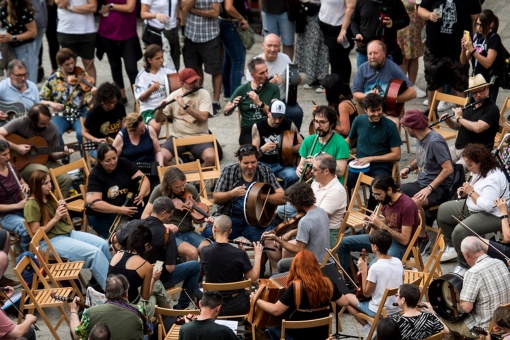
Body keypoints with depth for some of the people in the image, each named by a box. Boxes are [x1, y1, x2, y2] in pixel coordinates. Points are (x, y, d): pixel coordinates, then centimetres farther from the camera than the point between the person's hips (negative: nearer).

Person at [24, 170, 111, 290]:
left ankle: (101, 280, 2)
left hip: (67, 232, 8)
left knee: (103, 244, -9)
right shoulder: (31, 205, -13)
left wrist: (63, 211, -4)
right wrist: (55, 218, -20)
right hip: (50, 241, -8)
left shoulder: (49, 197, 11)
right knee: (95, 252, -22)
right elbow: (36, 233, -16)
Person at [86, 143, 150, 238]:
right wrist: (119, 210, -26)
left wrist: (141, 195, -21)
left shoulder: (123, 163, 3)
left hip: (129, 206, 5)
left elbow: (144, 179, 1)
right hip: (105, 214, -5)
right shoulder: (95, 175, -10)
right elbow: (93, 203, -20)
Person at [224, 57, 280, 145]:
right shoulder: (242, 90, 5)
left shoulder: (273, 88, 6)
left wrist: (259, 103, -20)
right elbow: (225, 112, 11)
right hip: (248, 131, -1)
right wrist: (233, 106, -12)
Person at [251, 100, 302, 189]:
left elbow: (301, 145, 3)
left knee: (293, 176, -32)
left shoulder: (289, 125, -1)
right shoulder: (258, 126, -3)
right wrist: (263, 149, -26)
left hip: (282, 163, 1)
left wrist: (288, 149, -17)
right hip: (263, 164, -1)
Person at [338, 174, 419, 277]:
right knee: (345, 243, 8)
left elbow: (404, 240, -22)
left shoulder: (407, 206, -22)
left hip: (400, 245, -9)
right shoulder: (386, 200, 2)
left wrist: (382, 225, -23)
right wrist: (373, 225, -6)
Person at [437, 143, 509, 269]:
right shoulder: (480, 171, 2)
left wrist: (471, 192, -22)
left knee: (460, 231, -31)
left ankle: (466, 266, -11)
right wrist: (465, 192, -2)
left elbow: (487, 206, -33)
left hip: (492, 216, -11)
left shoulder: (493, 178, -28)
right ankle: (452, 247, 24)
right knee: (443, 210, 16)